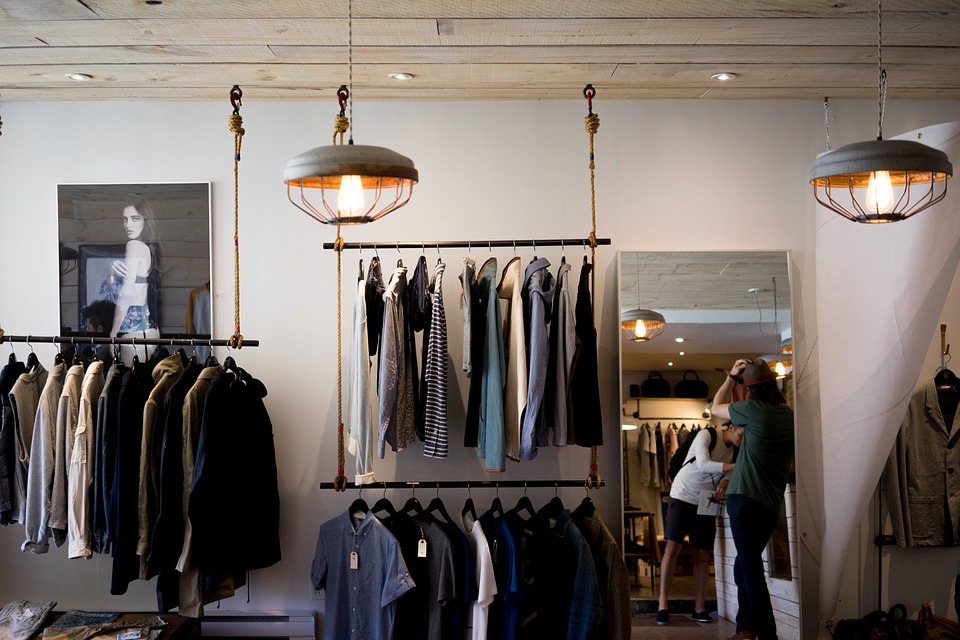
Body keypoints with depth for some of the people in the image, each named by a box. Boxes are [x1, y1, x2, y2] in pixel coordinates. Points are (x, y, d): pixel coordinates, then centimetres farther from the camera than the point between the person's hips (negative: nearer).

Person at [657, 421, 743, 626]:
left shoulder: (736, 450, 3)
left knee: (703, 555, 2)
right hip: (683, 496, -5)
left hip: (707, 502, 5)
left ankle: (699, 607, 10)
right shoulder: (706, 435, -16)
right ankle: (663, 604, -5)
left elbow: (728, 472, 3)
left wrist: (724, 482, -20)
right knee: (672, 547, -11)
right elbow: (703, 464, -29)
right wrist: (734, 465, -36)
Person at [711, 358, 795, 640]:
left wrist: (731, 376, 12)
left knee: (751, 569, -6)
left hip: (746, 499, -8)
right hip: (771, 504, 8)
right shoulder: (789, 414, 6)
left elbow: (716, 407, 6)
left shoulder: (754, 409, -11)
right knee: (745, 566, 17)